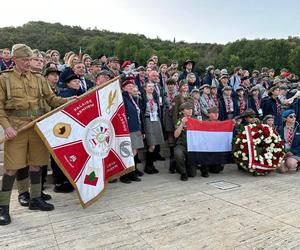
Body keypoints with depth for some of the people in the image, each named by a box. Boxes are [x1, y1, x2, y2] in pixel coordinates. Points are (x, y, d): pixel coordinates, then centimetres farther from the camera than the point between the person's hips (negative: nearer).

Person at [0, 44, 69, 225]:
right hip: (17, 127, -3)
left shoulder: (39, 78, 11)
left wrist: (70, 101, -7)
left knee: (36, 164, 10)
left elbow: (51, 99, 9)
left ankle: (36, 199, 25)